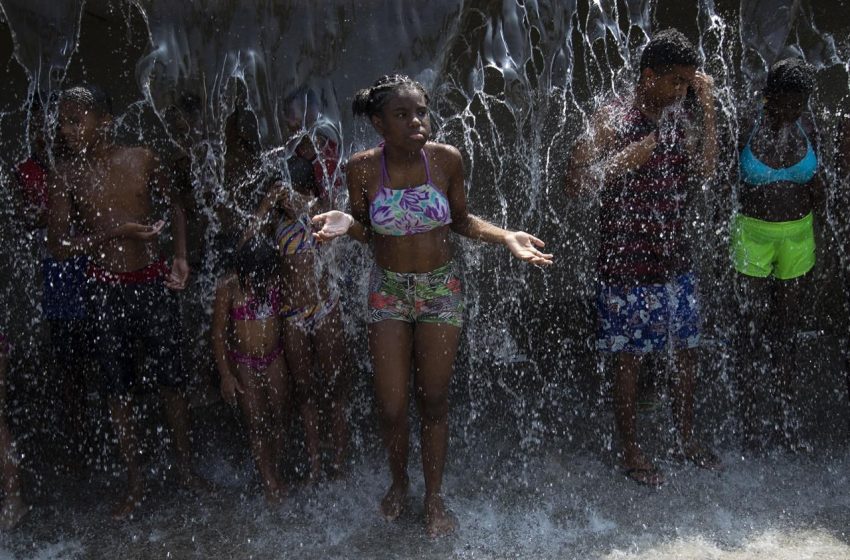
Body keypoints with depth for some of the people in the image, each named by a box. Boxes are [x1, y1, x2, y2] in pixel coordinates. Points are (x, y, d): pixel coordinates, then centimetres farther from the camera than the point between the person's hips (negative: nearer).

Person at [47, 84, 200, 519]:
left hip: (154, 285, 0)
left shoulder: (141, 160, -4)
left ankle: (186, 470, 26)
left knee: (171, 381, 9)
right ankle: (135, 484, 22)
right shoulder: (67, 175, -6)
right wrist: (115, 231, -19)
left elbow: (173, 205, 13)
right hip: (107, 292, 0)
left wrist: (180, 256, 1)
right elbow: (58, 246, -8)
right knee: (117, 389, 8)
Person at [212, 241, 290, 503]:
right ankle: (269, 482, 11)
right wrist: (225, 375, -10)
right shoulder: (228, 287, -19)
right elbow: (218, 333, -11)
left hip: (275, 358, 2)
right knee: (256, 422, 0)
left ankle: (276, 471, 25)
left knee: (278, 416, 7)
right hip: (244, 363, -2)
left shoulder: (278, 281, -13)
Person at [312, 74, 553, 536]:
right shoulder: (362, 168, -13)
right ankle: (399, 482, 35)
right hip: (388, 291, 0)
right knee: (391, 406, 4)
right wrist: (344, 223, -23)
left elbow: (460, 220, 1)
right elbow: (365, 228, 0)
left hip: (440, 290, 0)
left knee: (434, 402, 9)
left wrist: (506, 237, -13)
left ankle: (434, 498, 30)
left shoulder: (446, 159, -12)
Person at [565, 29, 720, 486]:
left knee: (685, 353, 16)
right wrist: (630, 156, -28)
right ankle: (631, 453, 23)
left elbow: (705, 170, 3)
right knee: (629, 359, 6)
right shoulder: (612, 121, -14)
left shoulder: (675, 120, 8)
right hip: (628, 268, -7)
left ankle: (687, 439, 36)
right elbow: (576, 183, -20)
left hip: (675, 262, 7)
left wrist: (707, 114, -3)